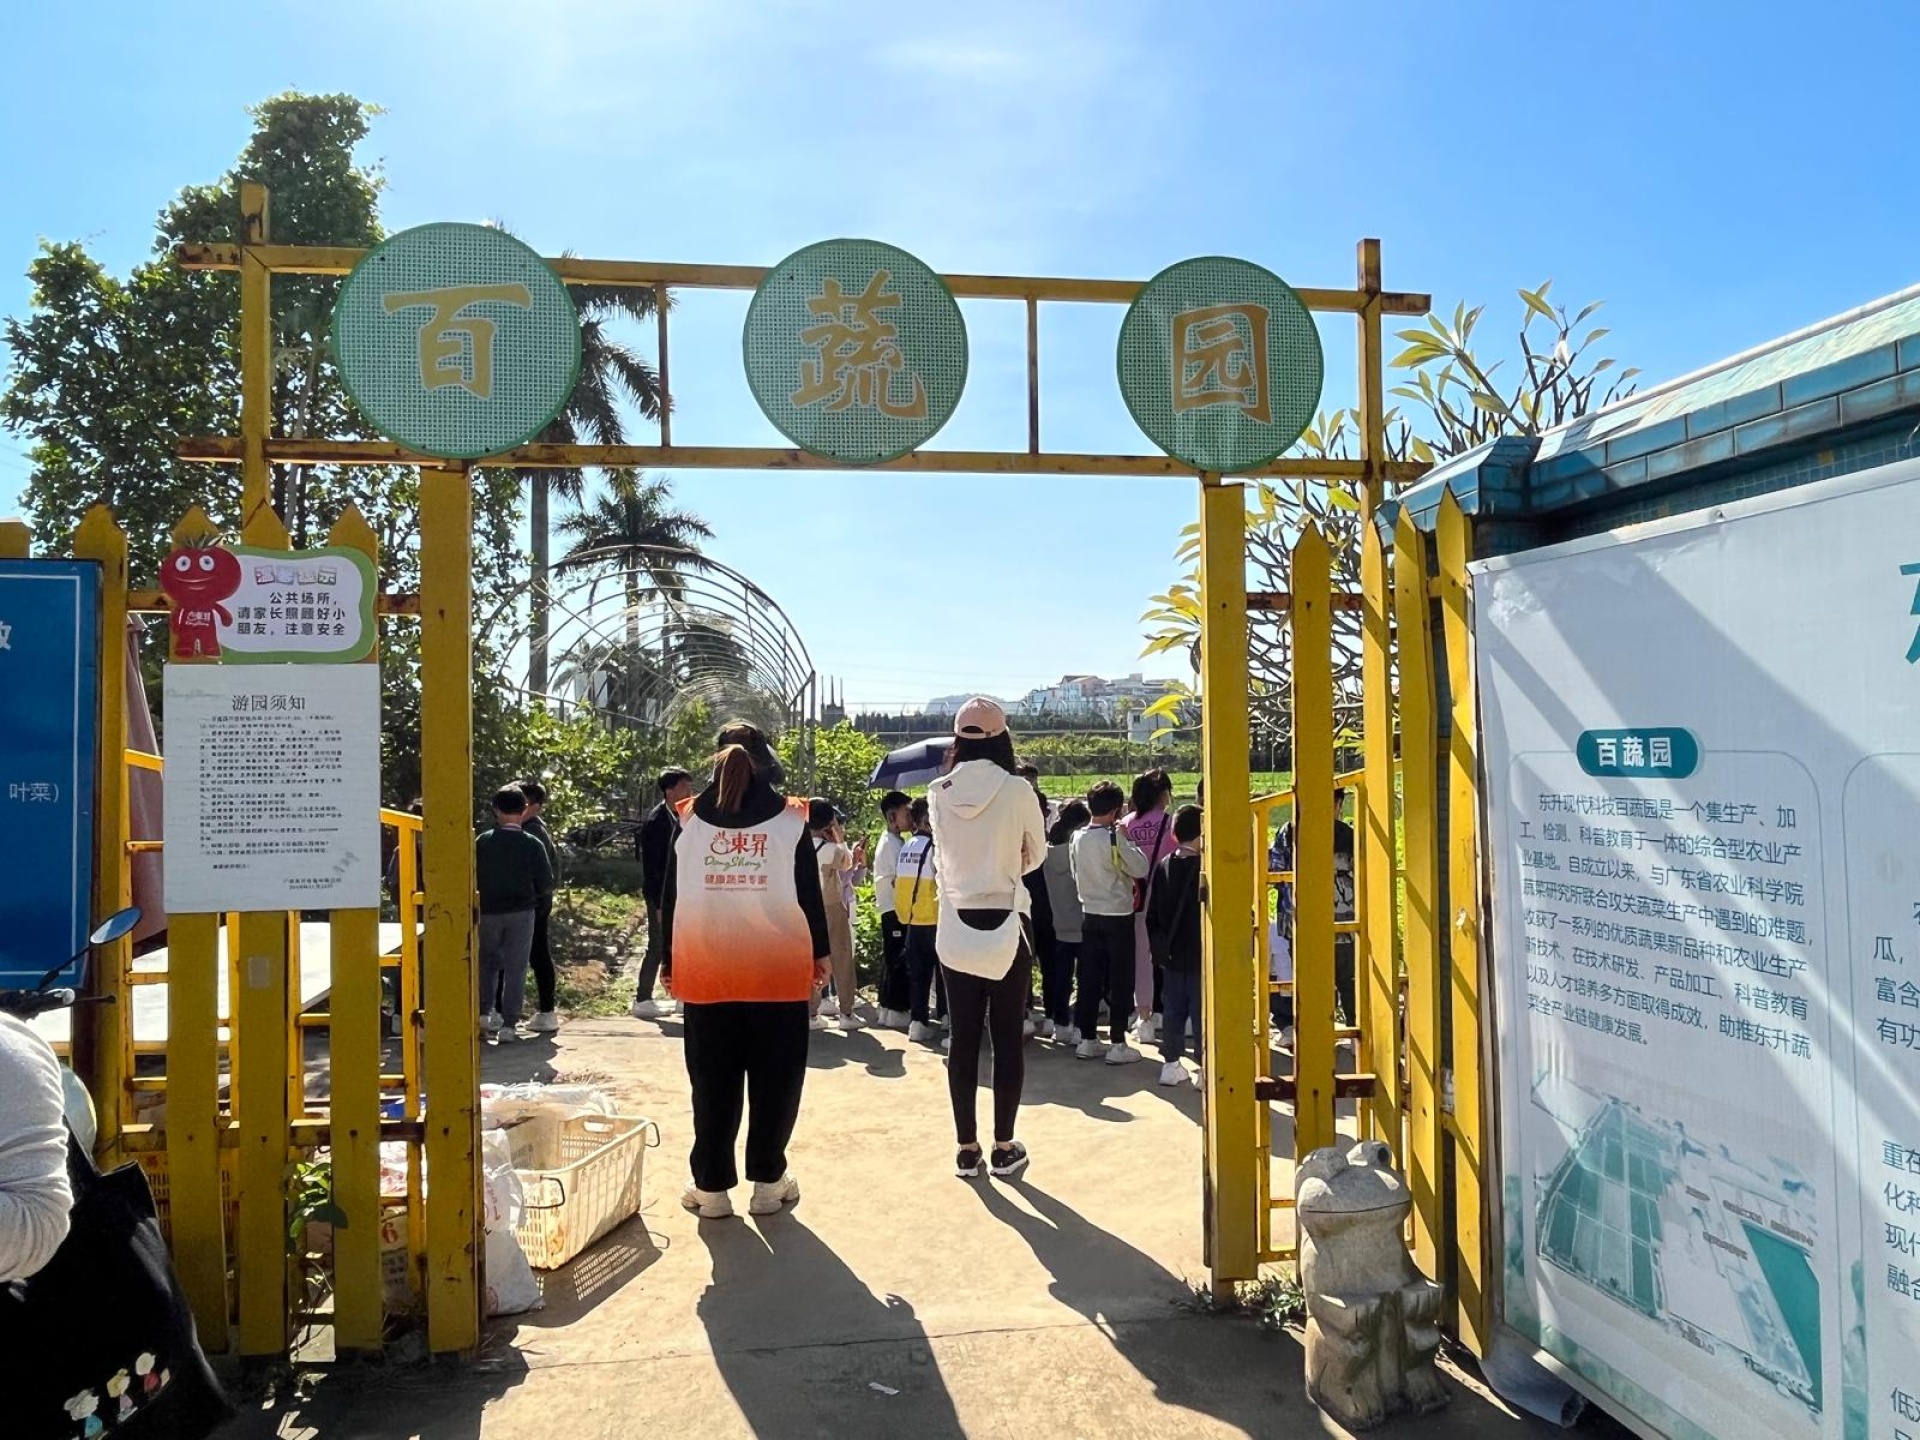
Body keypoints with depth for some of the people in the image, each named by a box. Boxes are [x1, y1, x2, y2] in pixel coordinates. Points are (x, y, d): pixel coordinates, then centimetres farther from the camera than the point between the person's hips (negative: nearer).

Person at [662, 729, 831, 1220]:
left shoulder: (688, 819, 3)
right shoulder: (790, 818, -2)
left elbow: (670, 897, 6)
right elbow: (809, 893, 0)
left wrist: (667, 960, 14)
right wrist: (820, 953, 11)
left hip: (705, 971, 2)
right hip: (779, 971, -1)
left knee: (712, 1083, 9)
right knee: (775, 1080, 9)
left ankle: (711, 1187, 14)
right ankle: (768, 1181, 14)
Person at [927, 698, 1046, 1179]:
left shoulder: (938, 793, -2)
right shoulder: (1017, 791, -10)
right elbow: (1036, 856, 4)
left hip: (956, 926, 3)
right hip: (1007, 925, -2)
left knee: (963, 1038, 9)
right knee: (1008, 1038, 8)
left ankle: (966, 1148, 15)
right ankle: (1004, 1147, 15)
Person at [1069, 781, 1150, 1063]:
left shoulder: (1078, 838, 2)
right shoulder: (1114, 838, -17)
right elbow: (1141, 869, -12)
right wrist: (1126, 839, -5)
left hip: (1090, 915, 6)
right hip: (1118, 916, -6)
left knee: (1090, 979, 11)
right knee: (1120, 982, 2)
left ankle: (1087, 1040, 17)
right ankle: (1118, 1045, 5)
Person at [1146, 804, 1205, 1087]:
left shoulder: (1163, 866, 3)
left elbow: (1152, 914, 7)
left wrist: (1159, 948, 15)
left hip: (1172, 955, 5)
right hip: (1201, 956, -5)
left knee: (1173, 1010, 12)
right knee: (1202, 1011, 1)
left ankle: (1171, 1064, 16)